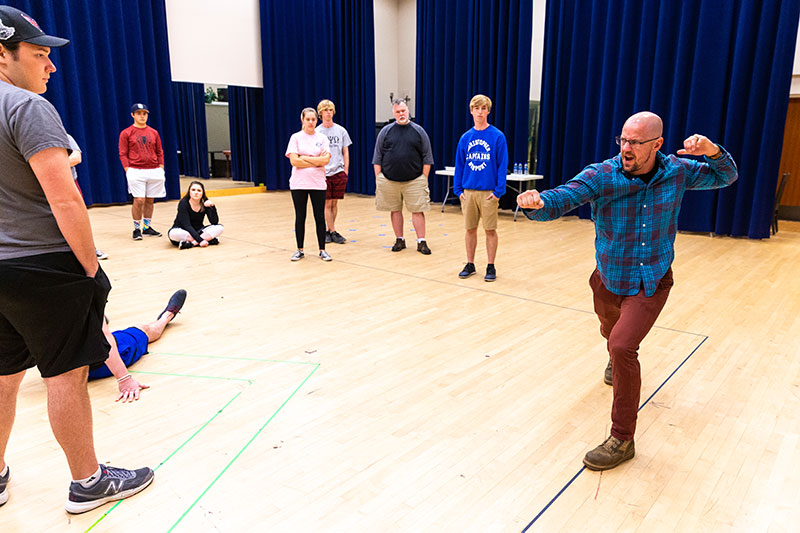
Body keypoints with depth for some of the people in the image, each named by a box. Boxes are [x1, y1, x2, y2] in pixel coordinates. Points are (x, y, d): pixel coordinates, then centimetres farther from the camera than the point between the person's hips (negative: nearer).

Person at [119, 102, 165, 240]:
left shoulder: (153, 133, 13)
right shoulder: (126, 133, 3)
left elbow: (160, 152, 15)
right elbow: (123, 154, 0)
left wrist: (161, 168, 5)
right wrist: (128, 171, -9)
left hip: (154, 171, 4)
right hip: (136, 171, -4)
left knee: (150, 200, 7)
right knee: (139, 200, -9)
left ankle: (147, 227, 18)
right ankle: (137, 228, 2)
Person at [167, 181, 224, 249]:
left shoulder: (205, 203, -7)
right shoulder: (183, 203, -17)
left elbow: (214, 222, -14)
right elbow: (187, 225, -25)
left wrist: (212, 207, -29)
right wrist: (200, 240, -33)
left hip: (198, 231, 3)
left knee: (219, 227, -19)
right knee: (173, 233, -37)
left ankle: (192, 243, -28)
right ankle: (208, 239, -30)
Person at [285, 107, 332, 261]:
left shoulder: (322, 138, 5)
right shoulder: (296, 138, 2)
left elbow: (325, 160, -8)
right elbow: (294, 161, -9)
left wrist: (304, 158, -10)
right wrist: (317, 161, -9)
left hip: (318, 183, 1)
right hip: (299, 183, 0)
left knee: (320, 217, 3)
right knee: (300, 217, 6)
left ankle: (322, 250, 13)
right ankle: (300, 250, 17)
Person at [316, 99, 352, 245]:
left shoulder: (341, 131, 8)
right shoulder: (316, 132, 4)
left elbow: (346, 152, 11)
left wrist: (345, 171, 4)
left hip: (338, 172, 2)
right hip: (323, 173, -2)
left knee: (334, 203, 5)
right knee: (327, 203, -3)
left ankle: (328, 231, 16)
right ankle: (333, 232, 4)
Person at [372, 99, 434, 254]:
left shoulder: (418, 131, 6)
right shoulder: (386, 131, 7)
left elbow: (427, 158, 5)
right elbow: (377, 158, 8)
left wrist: (424, 178, -2)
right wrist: (378, 178, 1)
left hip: (414, 180, -1)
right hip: (389, 180, 1)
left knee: (417, 210, -4)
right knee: (395, 210, 8)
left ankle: (421, 242, 3)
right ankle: (399, 240, 20)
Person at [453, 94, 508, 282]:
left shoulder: (497, 136, -4)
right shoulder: (465, 138, 7)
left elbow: (503, 165, -6)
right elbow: (459, 165, 10)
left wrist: (499, 190, -12)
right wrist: (458, 189, 4)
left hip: (489, 193, -3)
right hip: (468, 191, 3)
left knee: (490, 230, 3)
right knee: (470, 229, 10)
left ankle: (491, 267, 14)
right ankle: (470, 264, 22)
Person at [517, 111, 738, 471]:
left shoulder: (677, 171, -10)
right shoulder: (601, 175, -18)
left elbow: (726, 177, 7)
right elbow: (561, 198, -33)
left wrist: (713, 153, -17)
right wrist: (538, 204, -57)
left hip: (651, 284, -2)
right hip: (608, 281, 2)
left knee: (622, 346, -23)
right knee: (611, 334, 29)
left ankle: (622, 439, -7)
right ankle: (620, 363, 69)